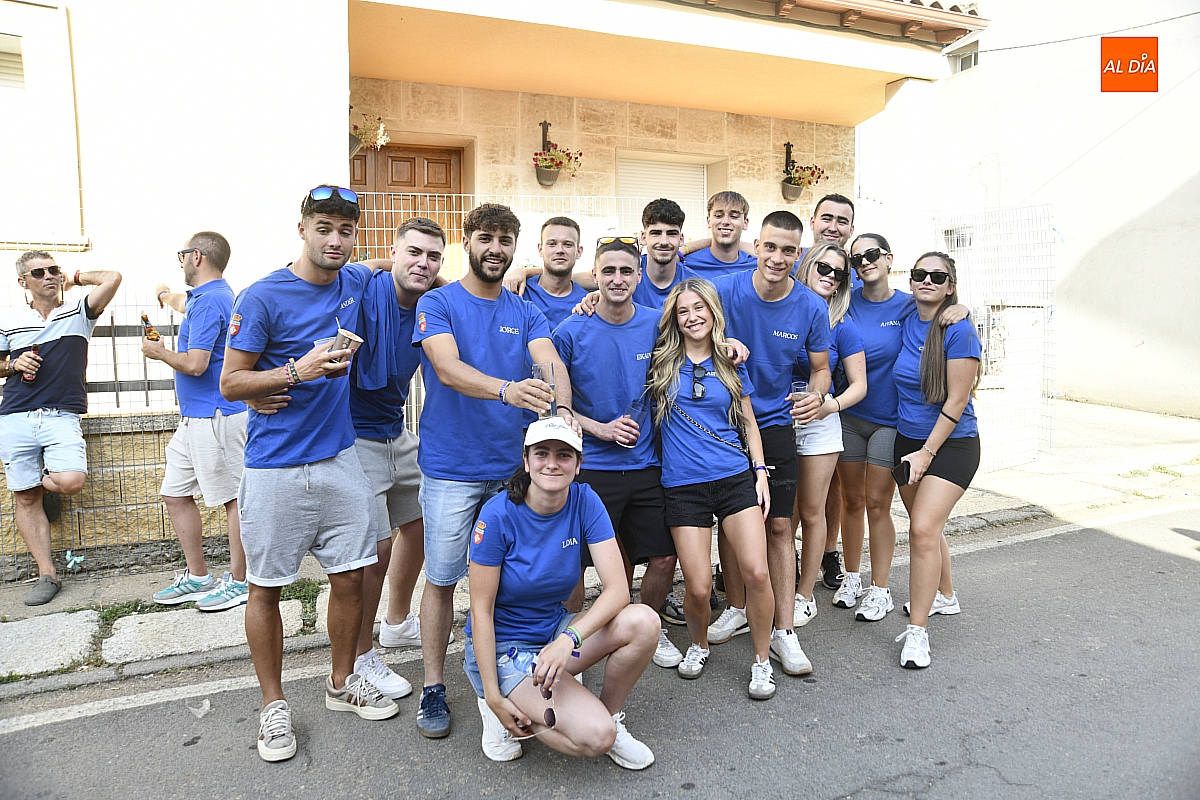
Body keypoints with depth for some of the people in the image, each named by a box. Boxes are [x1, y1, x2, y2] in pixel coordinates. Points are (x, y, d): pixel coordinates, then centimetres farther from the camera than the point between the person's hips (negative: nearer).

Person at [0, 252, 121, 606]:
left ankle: (44, 483, 14)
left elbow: (112, 278, -6)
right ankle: (47, 575, 12)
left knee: (72, 481, -23)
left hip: (62, 417, -2)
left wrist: (76, 278, 11)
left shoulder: (78, 314, 7)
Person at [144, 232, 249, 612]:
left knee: (232, 498, 0)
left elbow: (195, 364, -22)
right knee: (176, 494, 15)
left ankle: (239, 581, 10)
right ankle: (197, 577, 24)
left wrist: (159, 352, -4)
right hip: (194, 418, 11)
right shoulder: (205, 296, 16)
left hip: (214, 419, -11)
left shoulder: (208, 301, -16)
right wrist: (166, 294, 59)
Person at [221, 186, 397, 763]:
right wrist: (299, 370, -21)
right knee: (266, 587, 7)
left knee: (350, 578, 10)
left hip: (339, 457, 4)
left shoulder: (358, 283, 4)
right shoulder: (263, 297, -10)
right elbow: (230, 383, -7)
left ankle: (343, 683, 32)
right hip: (275, 466, -4)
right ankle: (273, 704, 26)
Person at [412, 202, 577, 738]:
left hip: (513, 467, 4)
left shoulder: (526, 313, 8)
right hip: (450, 468, -3)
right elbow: (448, 368, -21)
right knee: (442, 579, 4)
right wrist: (506, 389, -40)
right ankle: (433, 689, 20)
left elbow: (552, 363, -10)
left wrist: (562, 409, -32)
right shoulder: (437, 303, -3)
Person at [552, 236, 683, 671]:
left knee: (664, 557, 7)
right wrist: (600, 429, -14)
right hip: (592, 467, -3)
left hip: (647, 464, 3)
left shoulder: (656, 325, 0)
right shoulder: (571, 333, -7)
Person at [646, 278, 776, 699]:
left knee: (756, 572, -9)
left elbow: (748, 422, 15)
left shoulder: (731, 363, 9)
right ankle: (699, 645, 29)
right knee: (698, 586, -4)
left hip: (736, 478, 2)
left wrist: (760, 471, 7)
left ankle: (762, 660, 14)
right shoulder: (661, 361, 4)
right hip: (683, 485, -1)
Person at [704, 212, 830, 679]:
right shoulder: (723, 290, -11)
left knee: (779, 526, 1)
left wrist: (816, 396, -17)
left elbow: (821, 368, 6)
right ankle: (737, 610, 29)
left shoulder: (811, 308, -7)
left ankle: (784, 631, 11)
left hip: (775, 422, 0)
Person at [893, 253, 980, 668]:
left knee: (924, 528, -15)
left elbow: (956, 403, -16)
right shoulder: (906, 323, 2)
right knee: (926, 527, 18)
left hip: (951, 444, -6)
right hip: (908, 440, 6)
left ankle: (917, 631, -6)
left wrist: (926, 453, -14)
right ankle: (945, 596, 41)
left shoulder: (959, 331, -15)